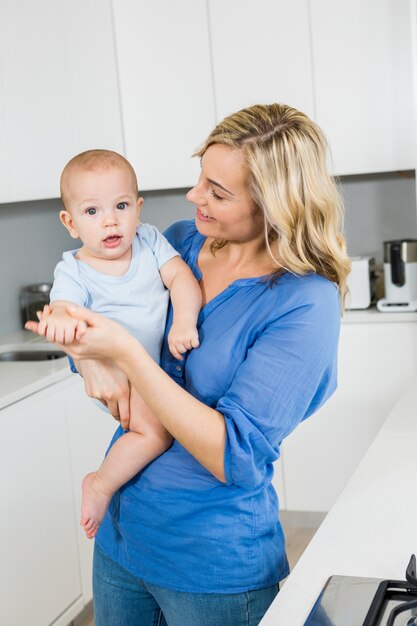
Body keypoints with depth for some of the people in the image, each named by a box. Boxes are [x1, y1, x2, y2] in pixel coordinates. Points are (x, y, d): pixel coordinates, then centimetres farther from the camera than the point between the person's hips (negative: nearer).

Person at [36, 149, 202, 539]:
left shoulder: (149, 240, -4)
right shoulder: (74, 272, -13)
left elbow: (181, 277, -12)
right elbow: (64, 306, -27)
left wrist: (185, 322, -28)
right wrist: (62, 319, -52)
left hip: (162, 360, 6)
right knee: (155, 432, -22)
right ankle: (99, 485, -3)